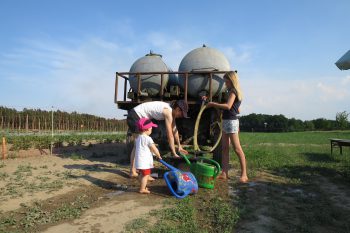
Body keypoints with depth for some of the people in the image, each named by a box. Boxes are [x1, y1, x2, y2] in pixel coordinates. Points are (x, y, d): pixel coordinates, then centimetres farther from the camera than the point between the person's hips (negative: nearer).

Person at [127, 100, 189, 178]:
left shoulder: (171, 110, 6)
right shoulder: (168, 112, -20)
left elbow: (174, 130, 13)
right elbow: (170, 135, -19)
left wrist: (179, 146, 18)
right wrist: (174, 153, -13)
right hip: (135, 117, -10)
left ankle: (133, 171, 27)